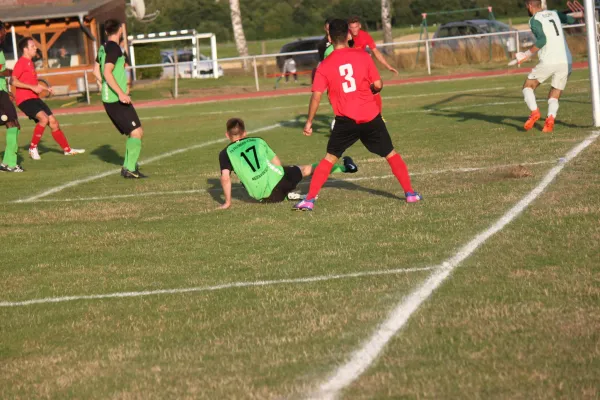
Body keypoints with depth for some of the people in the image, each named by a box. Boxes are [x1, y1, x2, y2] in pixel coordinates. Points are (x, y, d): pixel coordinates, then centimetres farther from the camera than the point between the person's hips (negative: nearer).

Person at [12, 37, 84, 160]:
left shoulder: (29, 63, 20)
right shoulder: (21, 63, -10)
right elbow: (14, 81, -21)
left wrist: (45, 88, 24)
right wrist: (32, 87, -23)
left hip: (34, 98, 10)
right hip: (24, 99, -9)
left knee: (53, 121, 8)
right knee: (44, 118, -27)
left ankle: (67, 149, 18)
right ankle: (33, 148, -14)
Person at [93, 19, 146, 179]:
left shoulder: (103, 48, 14)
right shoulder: (114, 48, -13)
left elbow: (96, 71, 25)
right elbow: (107, 72, -22)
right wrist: (121, 93, -24)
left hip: (109, 99, 9)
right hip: (117, 100, -9)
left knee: (134, 133, 14)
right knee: (137, 132, -12)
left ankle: (128, 167, 12)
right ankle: (129, 169, -18)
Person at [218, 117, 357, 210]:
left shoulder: (225, 153, 6)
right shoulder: (257, 141, 14)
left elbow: (225, 177, -7)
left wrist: (228, 202, 1)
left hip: (265, 196, -2)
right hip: (277, 178, 2)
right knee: (307, 169, 27)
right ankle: (344, 167, 37)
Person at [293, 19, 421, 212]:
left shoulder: (325, 66, -3)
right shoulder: (363, 56, -2)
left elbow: (316, 96, -6)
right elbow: (378, 85, -2)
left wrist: (309, 122, 2)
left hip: (345, 120, 0)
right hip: (371, 116, 0)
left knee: (329, 159, 9)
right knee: (391, 154, 15)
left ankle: (309, 200, 1)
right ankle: (410, 193, 14)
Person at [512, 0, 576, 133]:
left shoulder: (535, 20, -2)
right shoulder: (554, 14, 16)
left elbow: (542, 40, -16)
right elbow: (571, 19, 33)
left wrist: (527, 54, -10)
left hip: (549, 61, -5)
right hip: (566, 61, 5)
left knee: (528, 86, 13)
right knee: (554, 96, 12)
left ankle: (534, 112, -10)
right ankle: (550, 118, -14)